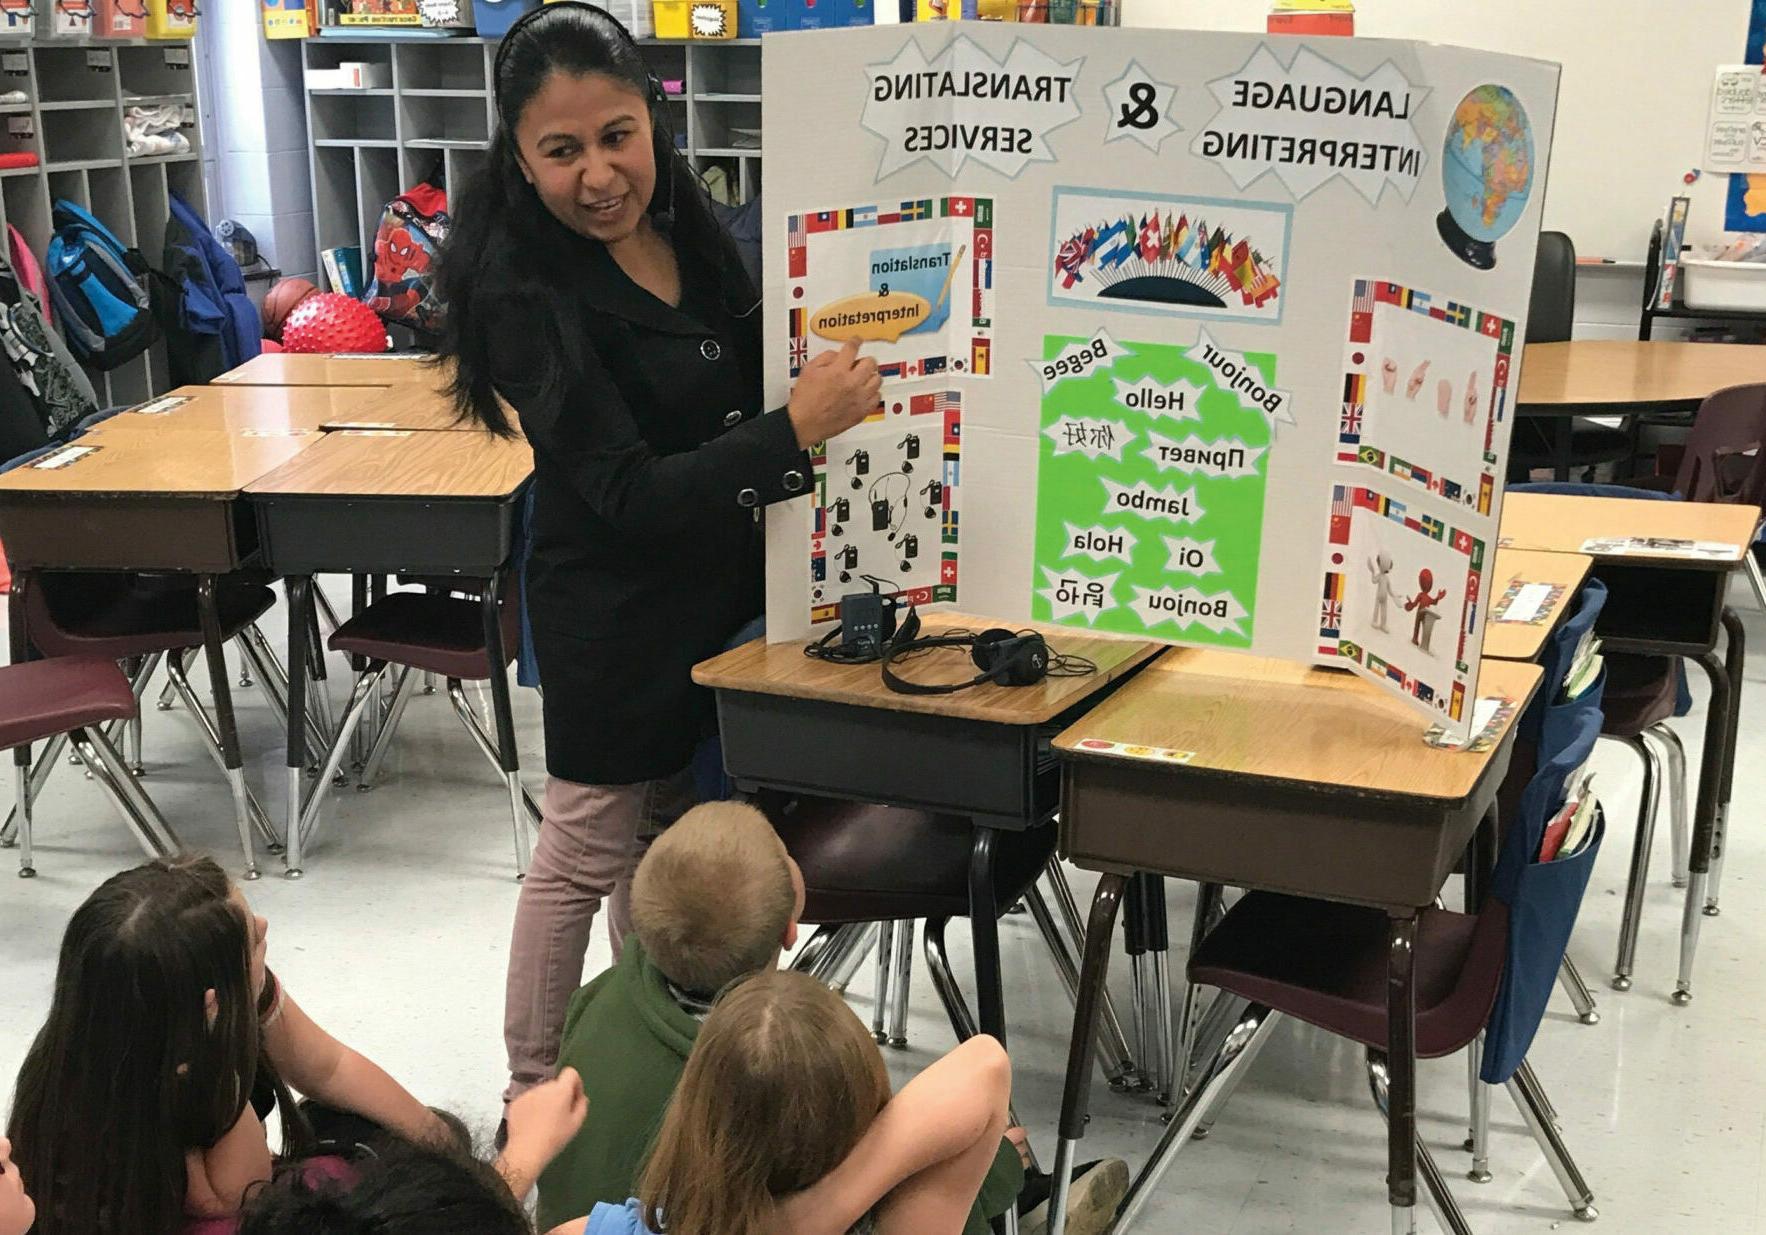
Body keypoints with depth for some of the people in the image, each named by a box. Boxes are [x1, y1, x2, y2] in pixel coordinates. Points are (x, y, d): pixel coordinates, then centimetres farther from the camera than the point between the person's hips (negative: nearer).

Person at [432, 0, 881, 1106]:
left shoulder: (687, 223, -1)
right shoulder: (524, 288, -23)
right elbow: (627, 493, -28)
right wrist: (796, 429, -36)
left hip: (715, 590, 7)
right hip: (612, 610, -7)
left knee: (668, 830, 21)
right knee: (590, 852, 6)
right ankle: (533, 1100, 25)